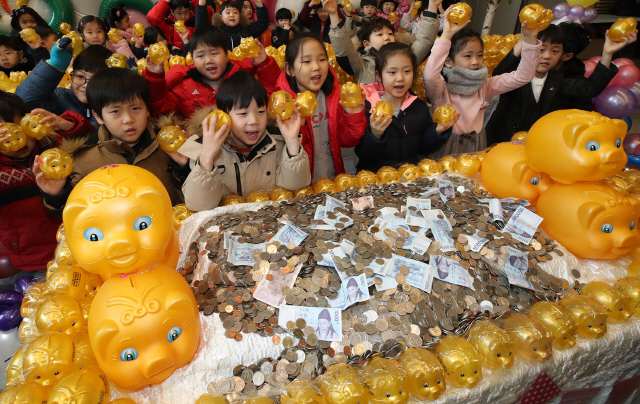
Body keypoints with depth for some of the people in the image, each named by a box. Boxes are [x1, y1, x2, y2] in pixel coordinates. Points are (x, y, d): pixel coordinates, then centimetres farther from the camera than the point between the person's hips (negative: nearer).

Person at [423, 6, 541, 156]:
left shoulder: (483, 86, 9)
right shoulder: (442, 89, -7)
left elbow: (522, 77, 6)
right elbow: (429, 76, -28)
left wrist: (529, 39, -3)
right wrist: (446, 35, -27)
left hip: (476, 150, 4)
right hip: (445, 152, -4)